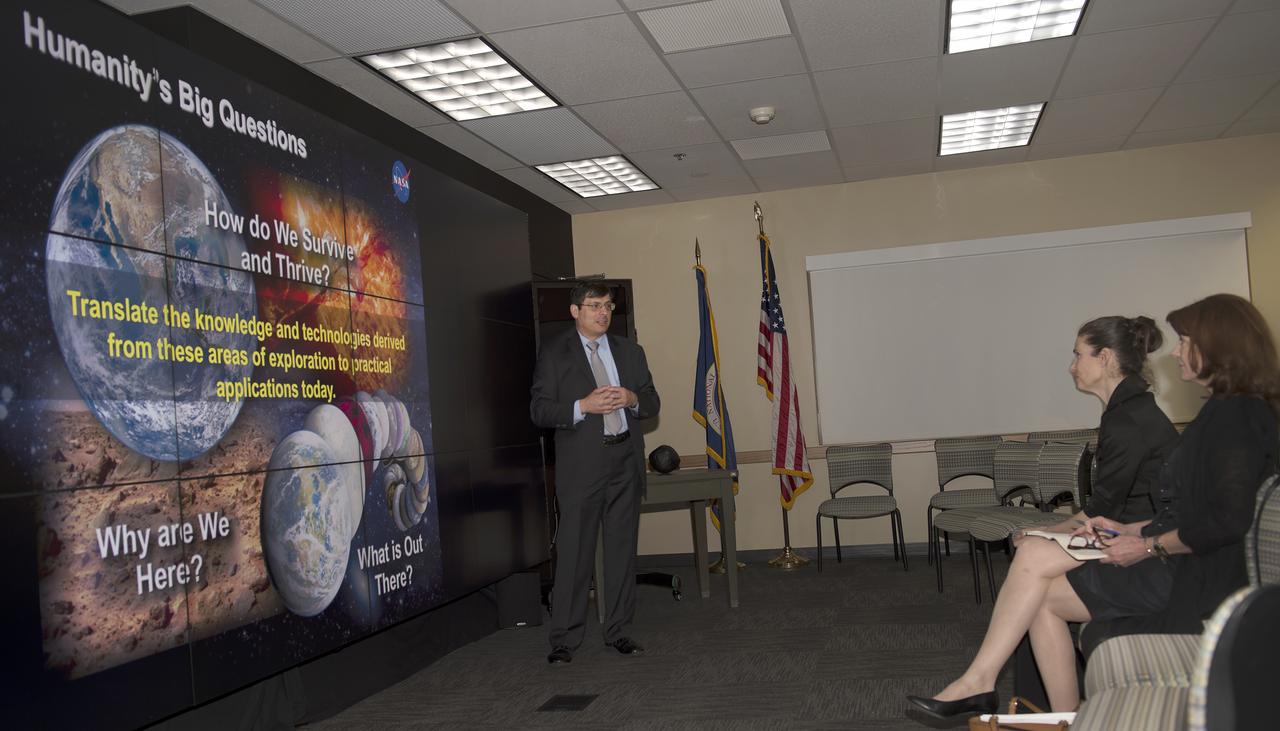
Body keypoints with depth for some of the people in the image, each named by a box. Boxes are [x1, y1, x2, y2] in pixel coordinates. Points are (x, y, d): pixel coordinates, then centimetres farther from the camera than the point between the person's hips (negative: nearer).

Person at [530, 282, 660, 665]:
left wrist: (632, 398, -6)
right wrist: (583, 406, -17)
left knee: (622, 548, 8)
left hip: (625, 461, 4)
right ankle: (565, 639, 5)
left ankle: (618, 631, 19)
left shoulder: (630, 351, 15)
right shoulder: (554, 353, 2)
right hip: (581, 465, -4)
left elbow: (652, 404, 17)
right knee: (574, 552, -3)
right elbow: (539, 410, -4)